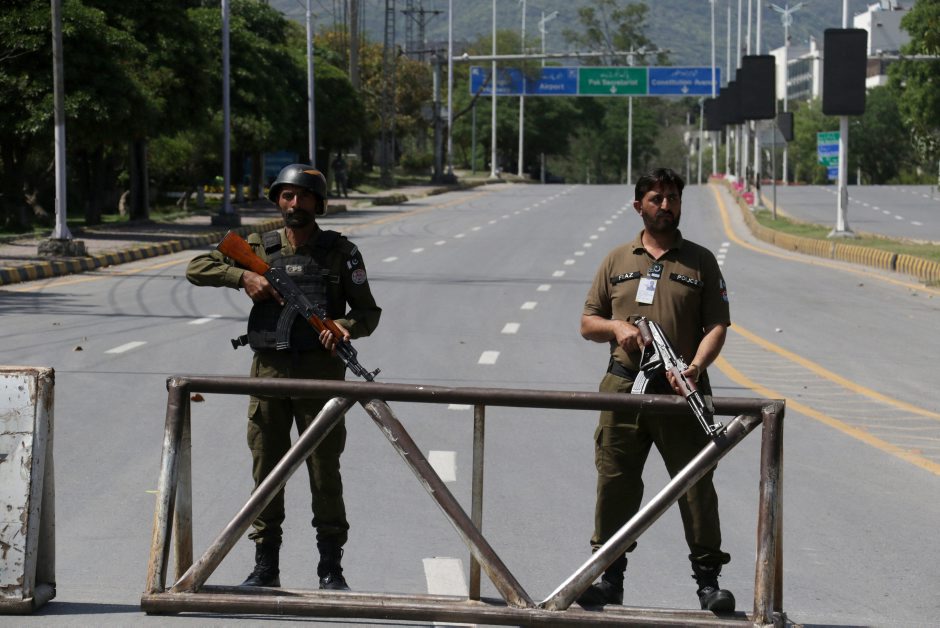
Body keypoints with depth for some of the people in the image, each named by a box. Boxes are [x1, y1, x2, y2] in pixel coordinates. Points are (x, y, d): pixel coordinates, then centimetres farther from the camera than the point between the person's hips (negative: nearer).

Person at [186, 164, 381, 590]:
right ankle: (265, 567, 13)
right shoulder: (259, 249, 7)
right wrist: (243, 277, -8)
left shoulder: (340, 252, 3)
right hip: (269, 370, 2)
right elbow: (197, 268, 7)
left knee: (325, 471, 0)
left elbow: (369, 312, 5)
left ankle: (331, 569, 9)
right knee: (266, 469, 5)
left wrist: (347, 325, -17)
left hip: (320, 373, -2)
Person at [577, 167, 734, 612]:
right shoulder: (617, 261, 13)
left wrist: (696, 365, -18)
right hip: (624, 387, 2)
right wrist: (618, 327, -7)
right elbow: (588, 323, 16)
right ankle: (609, 577, 11)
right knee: (615, 483, 2)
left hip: (681, 392, -2)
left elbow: (716, 325, 1)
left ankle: (708, 579, 4)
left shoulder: (700, 261, 8)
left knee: (696, 484, -3)